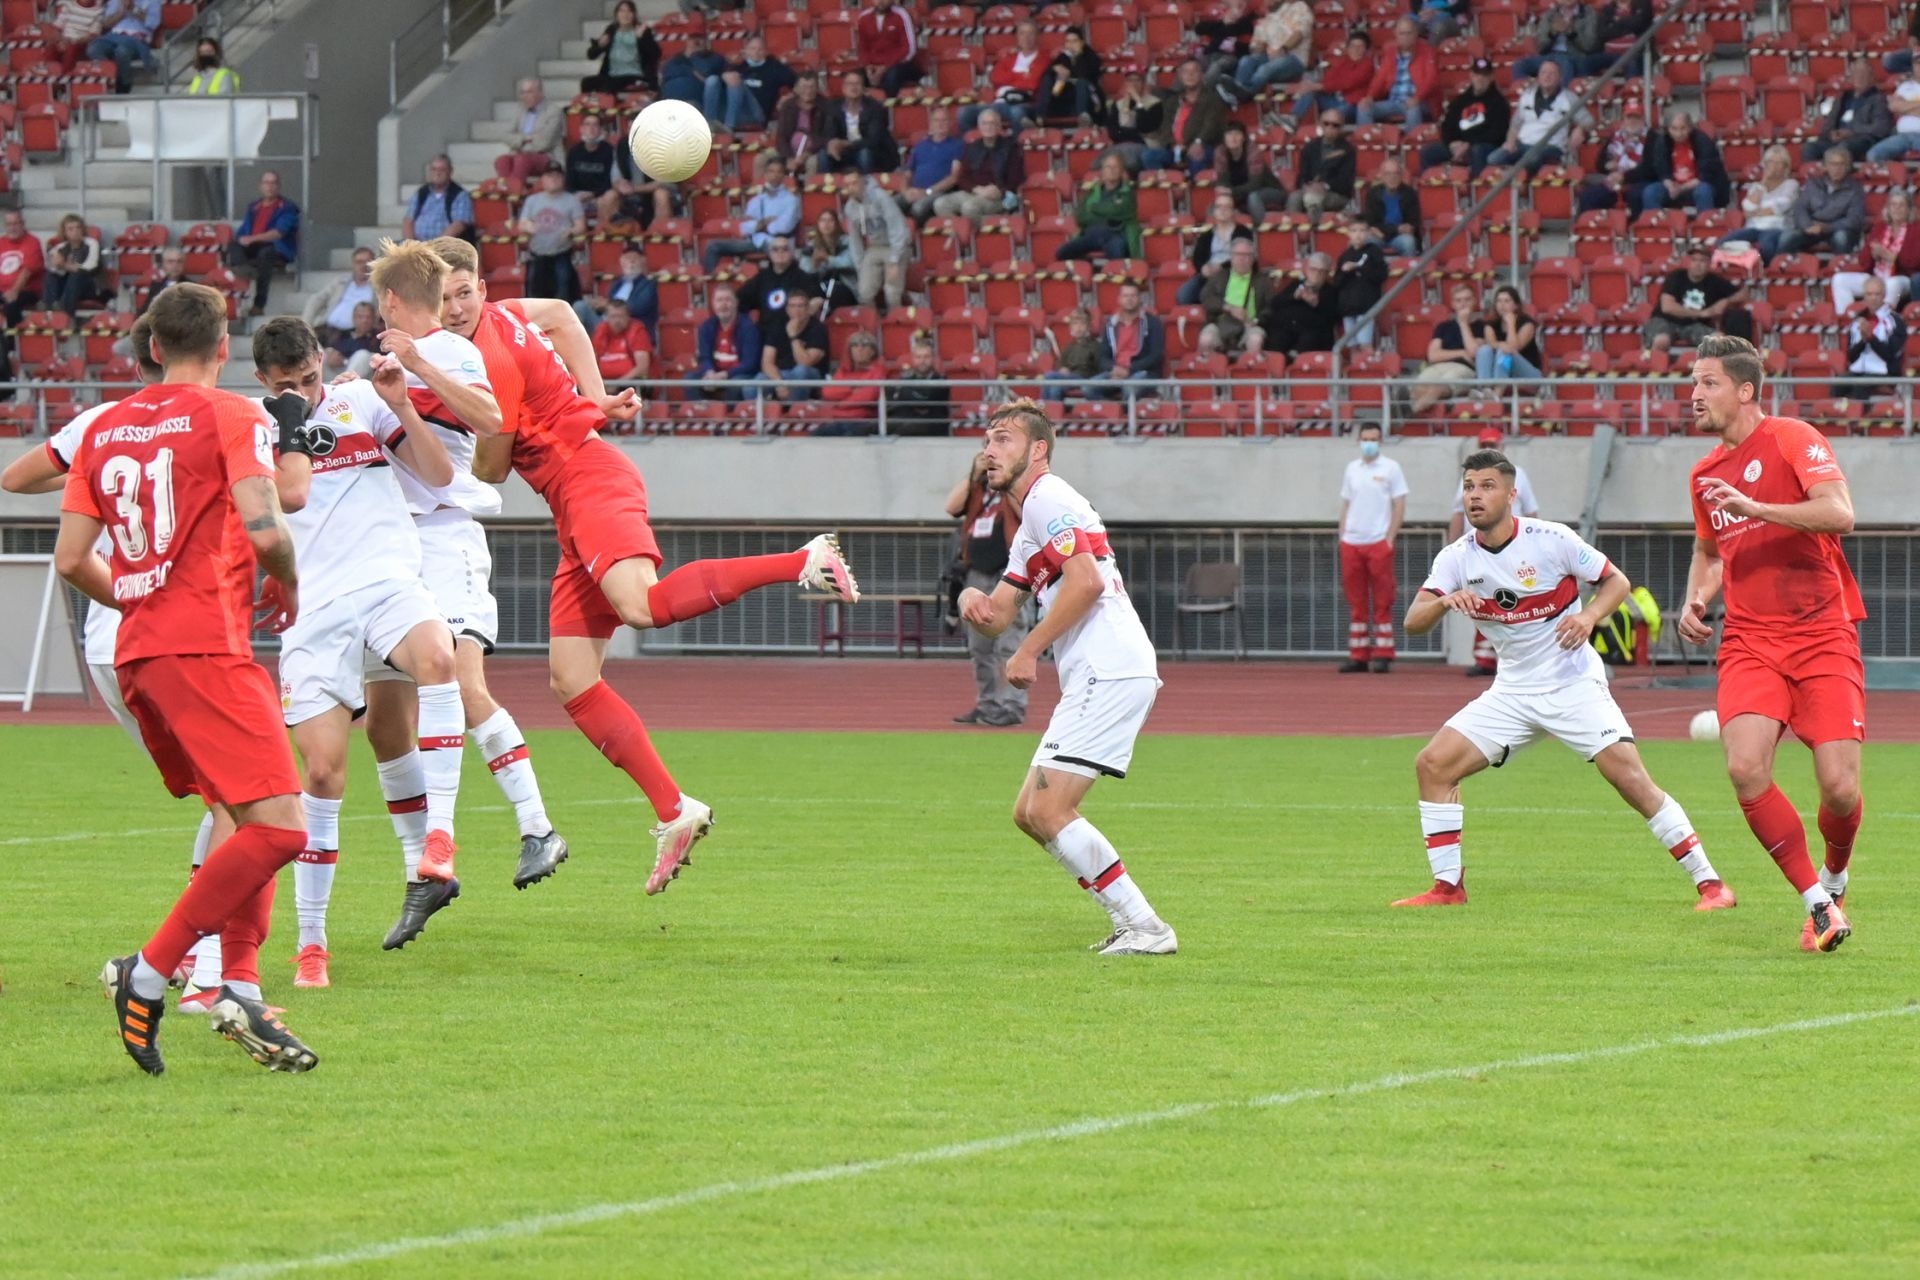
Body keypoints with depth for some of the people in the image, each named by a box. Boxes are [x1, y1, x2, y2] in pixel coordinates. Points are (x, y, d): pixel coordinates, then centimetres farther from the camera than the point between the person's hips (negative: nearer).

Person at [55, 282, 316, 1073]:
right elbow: (265, 529, -15)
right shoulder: (233, 416, -2)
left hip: (136, 652, 8)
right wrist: (287, 587, 6)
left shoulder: (105, 429, 15)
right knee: (277, 828, -12)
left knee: (239, 819, 15)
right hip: (205, 646, -8)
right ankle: (148, 975, -15)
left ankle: (240, 988, 2)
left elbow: (71, 559, 13)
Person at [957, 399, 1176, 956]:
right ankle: (1132, 924, 9)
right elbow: (999, 614, 26)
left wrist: (1029, 650, -13)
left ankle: (1145, 928, -13)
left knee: (1048, 810, -15)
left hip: (1110, 671, -11)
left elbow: (1088, 579, -19)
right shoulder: (1027, 527, 27)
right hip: (1095, 680, 11)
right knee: (1029, 815, 11)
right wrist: (974, 600, 2)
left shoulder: (1047, 497, -5)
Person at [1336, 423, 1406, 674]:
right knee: (1356, 603, 5)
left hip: (1379, 542, -4)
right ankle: (1358, 657, 8)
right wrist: (1342, 538, 7)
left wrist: (1390, 538, -10)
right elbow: (1346, 504, 16)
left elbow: (1399, 505, -2)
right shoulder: (1352, 469, 14)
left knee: (1382, 603, -3)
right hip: (1352, 543, 4)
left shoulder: (1390, 468, 1)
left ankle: (1383, 656, -2)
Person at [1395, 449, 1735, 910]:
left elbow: (1617, 582, -4)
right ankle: (1448, 886, 4)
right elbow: (1414, 622, -9)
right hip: (1512, 693, 5)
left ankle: (1709, 883, -10)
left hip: (1575, 685, -5)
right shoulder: (1456, 558, -2)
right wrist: (1444, 602, -31)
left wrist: (1589, 616, -25)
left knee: (1630, 777, -17)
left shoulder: (1551, 540, -13)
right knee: (1432, 764, -7)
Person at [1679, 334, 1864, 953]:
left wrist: (1752, 505, -25)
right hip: (1750, 641, 5)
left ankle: (1834, 878, 24)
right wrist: (1695, 600, 12)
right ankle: (1816, 903, -6)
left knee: (1839, 786, -11)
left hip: (1822, 635, -5)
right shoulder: (1705, 473, 14)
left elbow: (1839, 513, -20)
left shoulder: (1791, 439, -6)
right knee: (1745, 767, -20)